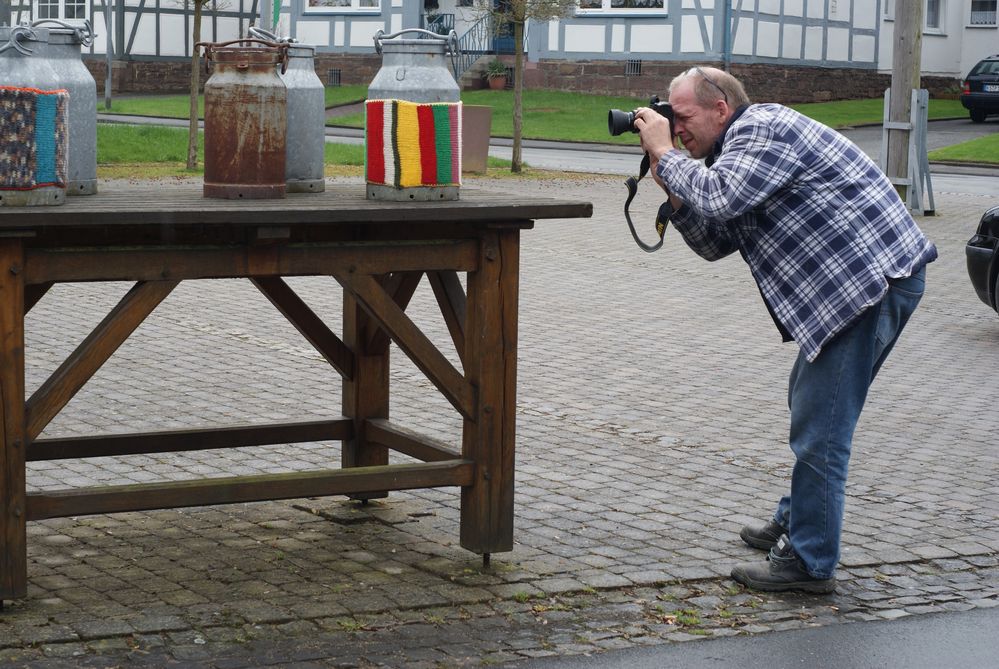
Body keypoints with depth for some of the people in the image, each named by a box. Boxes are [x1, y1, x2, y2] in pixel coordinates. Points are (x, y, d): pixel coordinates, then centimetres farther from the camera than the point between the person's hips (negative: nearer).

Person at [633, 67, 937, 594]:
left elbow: (719, 198, -26)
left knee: (818, 426, -9)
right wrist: (671, 187, 7)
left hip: (875, 276, -11)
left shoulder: (761, 129, -11)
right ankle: (794, 524, 37)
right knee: (808, 404, 23)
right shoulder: (741, 147, 22)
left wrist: (665, 155, -11)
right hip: (861, 280, 11)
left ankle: (808, 563, -4)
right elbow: (716, 243, 19)